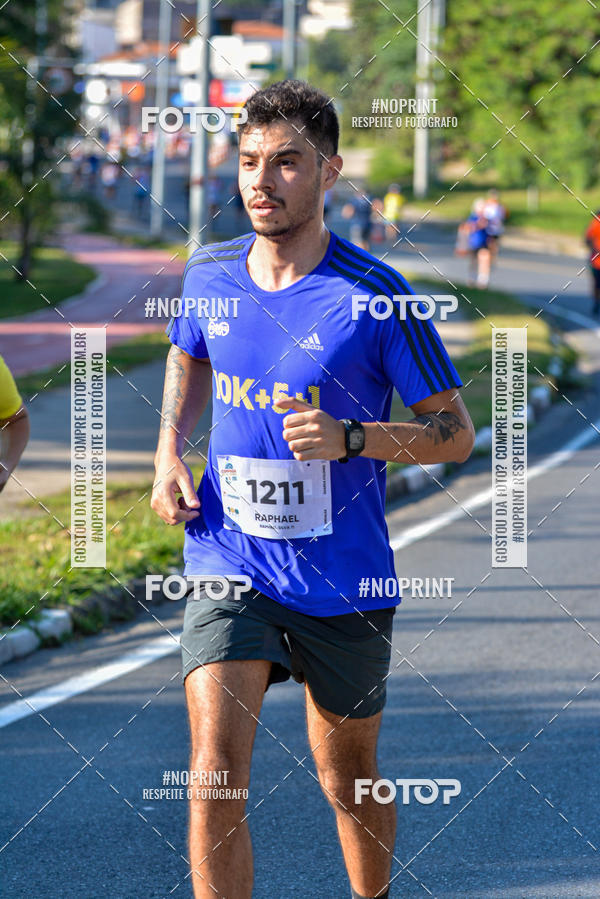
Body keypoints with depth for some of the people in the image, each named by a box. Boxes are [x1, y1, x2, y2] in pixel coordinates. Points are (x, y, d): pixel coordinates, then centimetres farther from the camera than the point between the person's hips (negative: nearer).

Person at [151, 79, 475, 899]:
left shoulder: (375, 296, -12)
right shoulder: (210, 272, 0)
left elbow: (456, 431, -6)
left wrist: (349, 439, -22)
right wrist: (169, 452, 6)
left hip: (343, 583, -2)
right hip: (228, 565, 2)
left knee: (348, 777, 15)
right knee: (216, 768, -16)